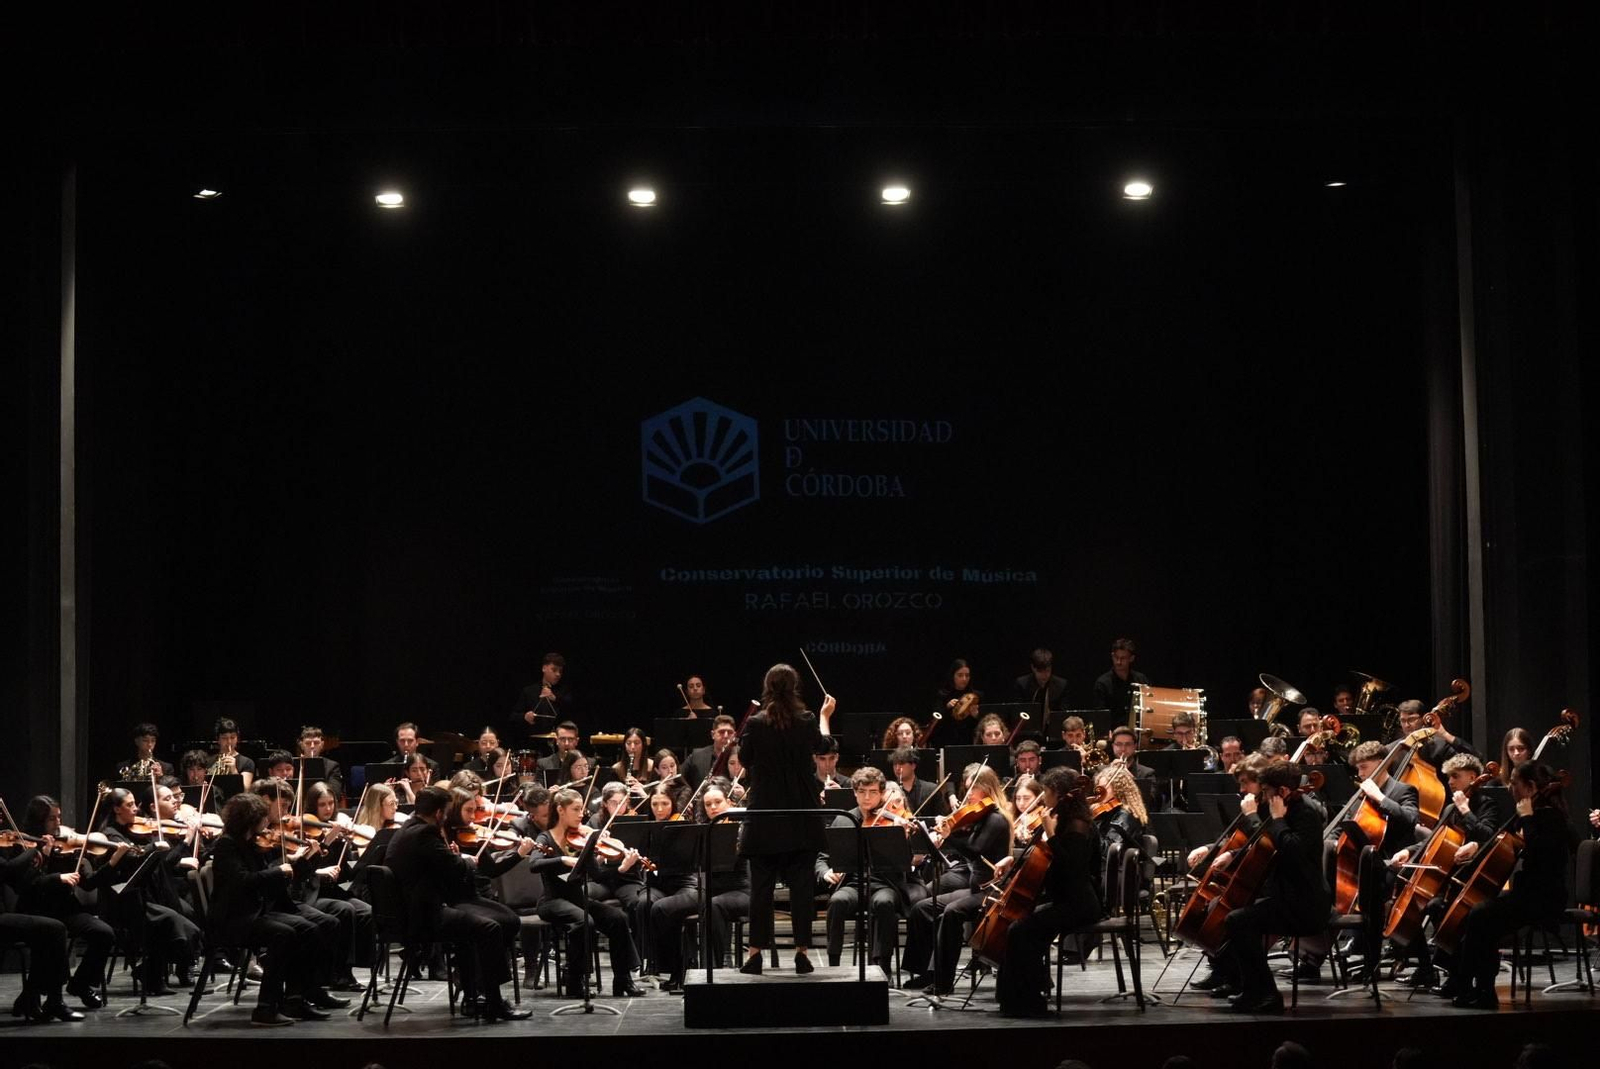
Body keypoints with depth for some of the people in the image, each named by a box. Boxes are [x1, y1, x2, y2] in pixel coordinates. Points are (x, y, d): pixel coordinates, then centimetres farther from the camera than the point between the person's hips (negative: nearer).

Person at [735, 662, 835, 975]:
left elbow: (745, 759, 6)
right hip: (801, 819, 1)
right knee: (802, 884, 6)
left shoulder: (755, 724, -10)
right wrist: (825, 716, 29)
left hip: (764, 817, -1)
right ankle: (802, 951, 5)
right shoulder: (807, 722, -6)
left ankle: (756, 952, 7)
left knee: (761, 886, 5)